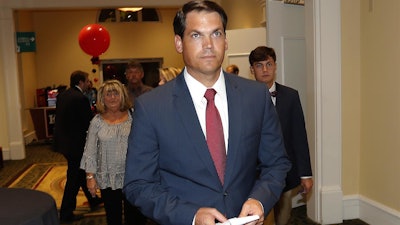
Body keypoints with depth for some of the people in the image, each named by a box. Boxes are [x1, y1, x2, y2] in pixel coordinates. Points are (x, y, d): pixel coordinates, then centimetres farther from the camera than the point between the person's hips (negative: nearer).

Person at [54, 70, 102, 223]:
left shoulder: (62, 96, 6)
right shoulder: (81, 98, -20)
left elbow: (60, 118, 11)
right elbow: (89, 122, -16)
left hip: (63, 140, 9)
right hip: (75, 143, -9)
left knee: (80, 171, 22)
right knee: (74, 177, 3)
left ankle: (93, 200, 38)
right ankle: (66, 213, 12)